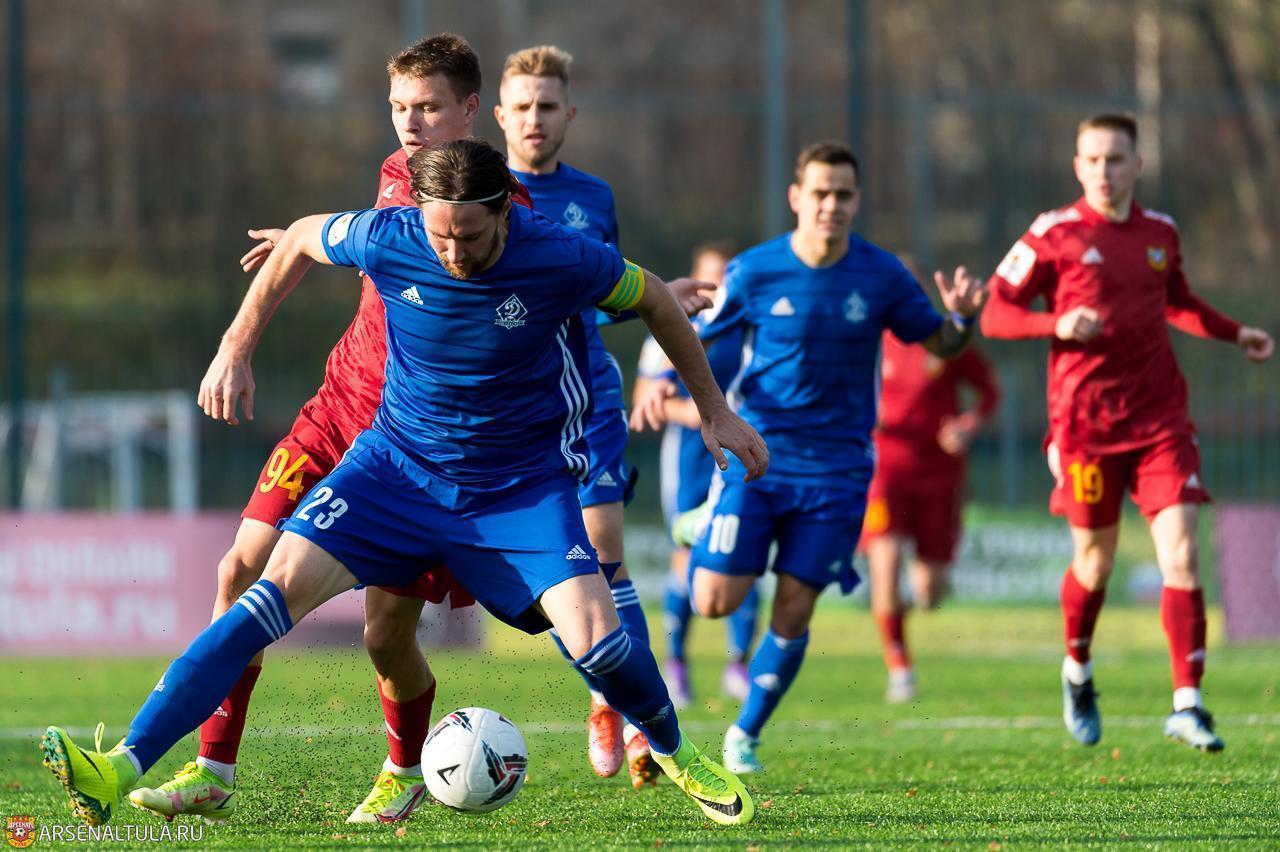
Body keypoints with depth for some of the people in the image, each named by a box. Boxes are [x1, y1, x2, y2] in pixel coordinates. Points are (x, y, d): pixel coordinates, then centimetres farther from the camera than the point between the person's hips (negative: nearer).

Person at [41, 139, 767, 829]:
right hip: (400, 463, 1)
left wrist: (715, 409, 7)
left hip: (523, 486, -1)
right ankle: (125, 767, -23)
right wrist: (235, 350, 9)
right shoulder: (387, 239, -16)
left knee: (596, 640, -19)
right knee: (281, 588, -17)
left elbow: (655, 300, -1)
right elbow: (300, 241, 6)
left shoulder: (562, 260, -21)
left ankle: (673, 752, 16)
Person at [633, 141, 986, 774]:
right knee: (716, 601, -10)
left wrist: (963, 318, -14)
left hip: (836, 468, 1)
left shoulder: (881, 276, -3)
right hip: (755, 456, -1)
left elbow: (939, 344, 9)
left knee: (793, 611, -1)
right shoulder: (754, 272, -6)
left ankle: (746, 734, 18)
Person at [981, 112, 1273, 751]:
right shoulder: (1054, 234, -4)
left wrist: (1234, 334, 18)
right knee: (1095, 561, 7)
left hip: (1160, 419, 3)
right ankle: (1077, 672, 36)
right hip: (1086, 422, -3)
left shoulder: (1160, 233, 9)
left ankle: (1187, 704, -9)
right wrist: (1057, 323, -19)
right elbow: (995, 313, -3)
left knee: (1181, 556, -9)